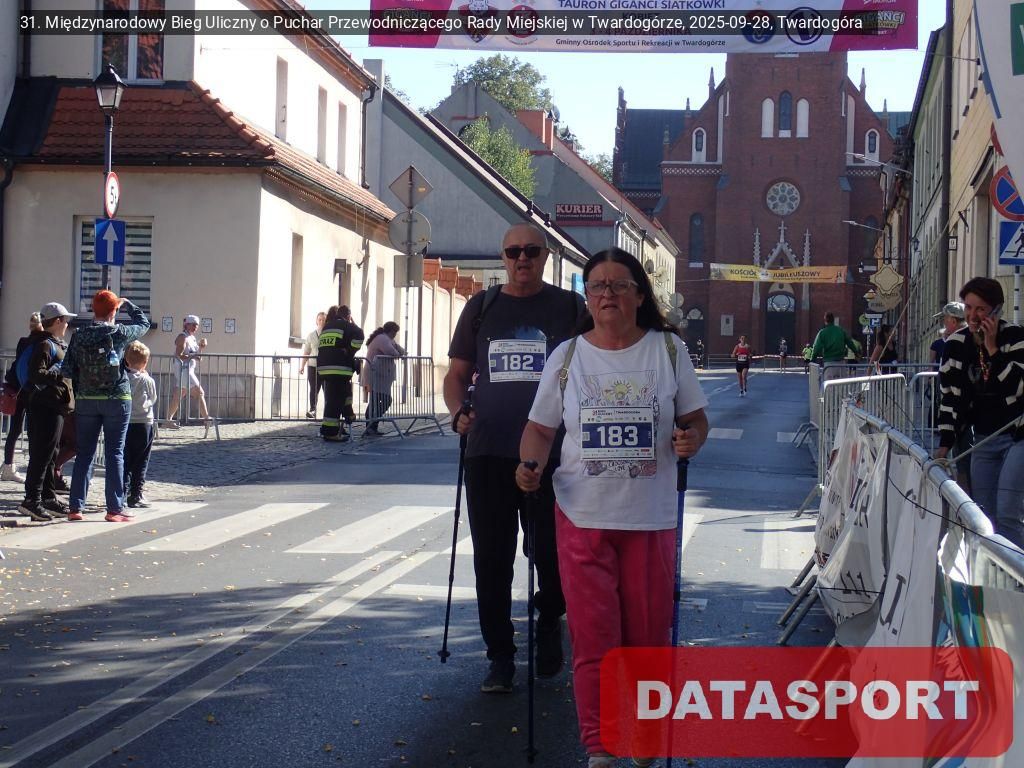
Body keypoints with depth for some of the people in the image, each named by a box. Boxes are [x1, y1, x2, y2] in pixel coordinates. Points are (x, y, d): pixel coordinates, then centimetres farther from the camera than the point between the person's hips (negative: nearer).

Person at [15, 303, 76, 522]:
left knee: (49, 454, 15)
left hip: (53, 407, 11)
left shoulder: (54, 344, 17)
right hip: (46, 407, -11)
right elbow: (36, 374, -25)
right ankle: (32, 500, -9)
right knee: (42, 454, -9)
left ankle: (48, 498, 22)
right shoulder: (45, 345, -14)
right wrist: (59, 372, -21)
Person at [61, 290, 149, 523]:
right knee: (114, 454, 2)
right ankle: (114, 509, 1)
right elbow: (143, 323, 10)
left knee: (84, 453, 9)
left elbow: (67, 370, 1)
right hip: (117, 399, -3)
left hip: (86, 400, 3)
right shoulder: (119, 333, -9)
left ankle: (75, 507, 9)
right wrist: (128, 305, 24)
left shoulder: (79, 336, -1)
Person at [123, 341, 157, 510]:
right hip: (143, 423, -3)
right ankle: (136, 495, 5)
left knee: (126, 461, 11)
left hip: (125, 424, 3)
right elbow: (153, 400, 3)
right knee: (141, 462, 5)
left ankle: (123, 493, 9)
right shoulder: (147, 380, -12)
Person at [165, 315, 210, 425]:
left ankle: (168, 419, 8)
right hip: (184, 369, -10)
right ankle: (206, 417, -4)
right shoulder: (183, 337, -11)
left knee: (177, 397, 8)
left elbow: (197, 355, 23)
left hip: (189, 370, 10)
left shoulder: (192, 338, 17)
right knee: (200, 393, -8)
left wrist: (201, 347, 6)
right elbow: (178, 355, -21)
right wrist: (192, 356, -32)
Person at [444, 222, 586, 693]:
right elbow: (456, 374, 15)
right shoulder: (482, 308, 11)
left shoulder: (569, 307, 6)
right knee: (491, 559, 3)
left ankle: (549, 626, 32)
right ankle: (500, 657, 13)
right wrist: (458, 413, -4)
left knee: (551, 553, 3)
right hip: (487, 454, 2)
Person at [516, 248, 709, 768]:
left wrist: (691, 440, -14)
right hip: (582, 518, 0)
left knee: (649, 636, 7)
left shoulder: (668, 350, 3)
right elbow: (540, 427, 9)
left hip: (651, 519, 0)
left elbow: (695, 419, 9)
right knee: (592, 638, -2)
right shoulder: (567, 356, 4)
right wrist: (531, 466, -11)